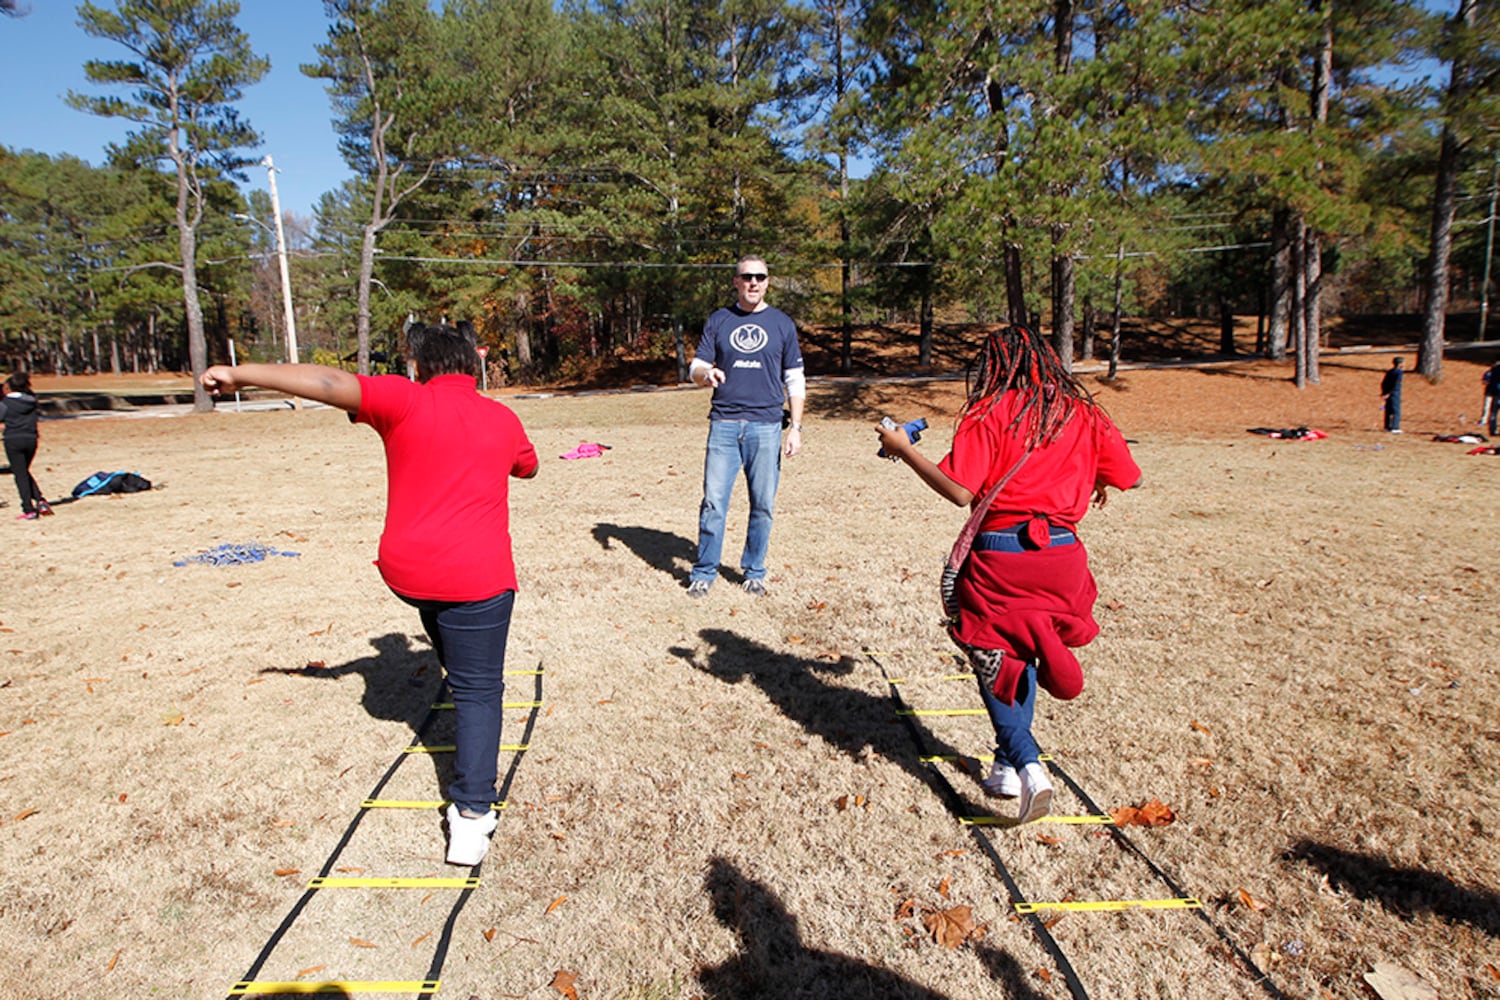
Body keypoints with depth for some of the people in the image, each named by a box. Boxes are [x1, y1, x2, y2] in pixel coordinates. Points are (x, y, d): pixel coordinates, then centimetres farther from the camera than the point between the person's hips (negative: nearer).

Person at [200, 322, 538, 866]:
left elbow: (328, 382, -14)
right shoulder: (503, 419, 7)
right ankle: (470, 818, -2)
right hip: (476, 575, -1)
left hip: (404, 569, 1)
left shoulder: (407, 401, -2)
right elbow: (528, 468, 27)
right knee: (478, 691, 2)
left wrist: (241, 374, -10)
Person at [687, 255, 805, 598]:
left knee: (763, 504, 3)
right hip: (724, 424, 0)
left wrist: (796, 427, 0)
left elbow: (795, 381, 9)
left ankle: (754, 572, 19)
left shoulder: (782, 323, 9)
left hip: (766, 426, 0)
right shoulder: (718, 320, 11)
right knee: (713, 501, -2)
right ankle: (704, 572, 11)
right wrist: (706, 373, -15)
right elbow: (696, 367, 10)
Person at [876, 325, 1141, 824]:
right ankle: (1007, 765, 28)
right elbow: (1125, 476, 11)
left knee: (993, 658, 10)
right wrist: (1098, 485, 34)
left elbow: (960, 492, -15)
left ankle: (1027, 765, -5)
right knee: (1023, 656, 21)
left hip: (1000, 551, -4)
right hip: (1061, 551, 5)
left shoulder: (989, 413, -6)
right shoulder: (1083, 413, 7)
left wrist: (904, 449, -5)